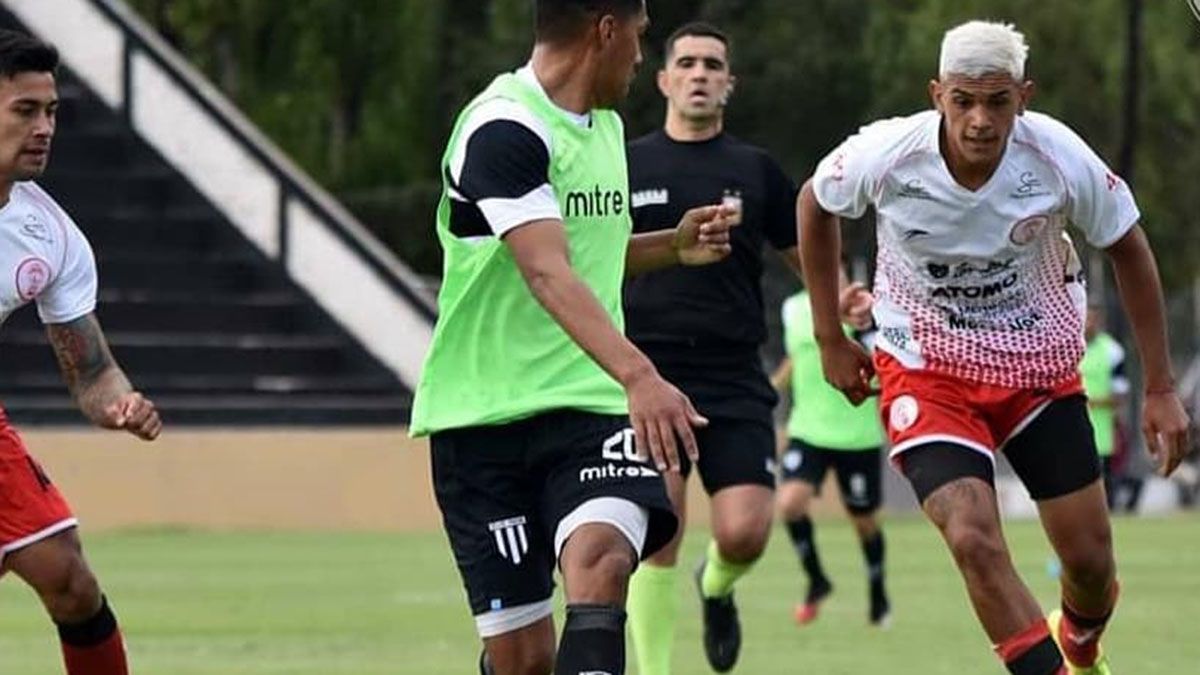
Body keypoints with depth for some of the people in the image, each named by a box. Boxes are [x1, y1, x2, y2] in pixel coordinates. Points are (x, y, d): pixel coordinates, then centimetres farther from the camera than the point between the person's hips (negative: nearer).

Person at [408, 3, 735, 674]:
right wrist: (637, 374, -40)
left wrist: (672, 246, 17)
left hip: (590, 402, 5)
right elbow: (546, 272, -28)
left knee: (600, 563, -27)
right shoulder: (503, 128, -14)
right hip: (485, 413, -5)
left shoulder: (605, 125, 15)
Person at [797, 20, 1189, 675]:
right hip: (925, 369, -2)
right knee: (973, 540, -25)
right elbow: (814, 203, 2)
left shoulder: (1060, 158, -20)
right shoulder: (885, 155, -22)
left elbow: (1127, 248, -2)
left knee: (1090, 560, 5)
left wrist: (1160, 388, 0)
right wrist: (829, 339, 5)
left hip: (1039, 367, 2)